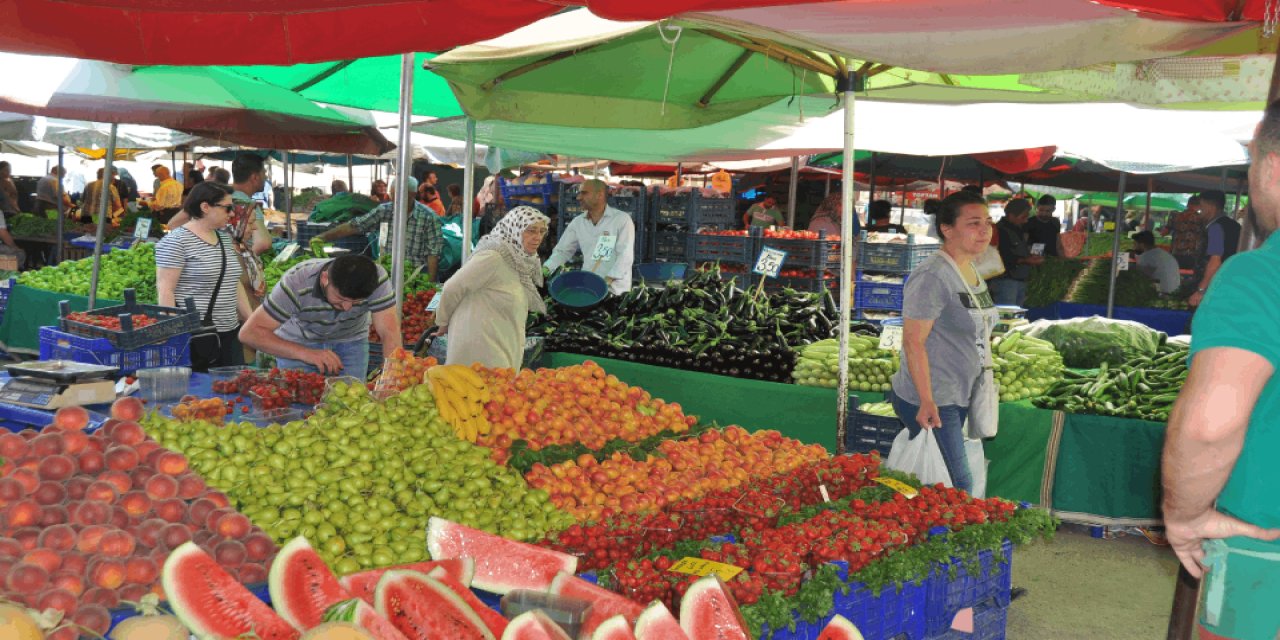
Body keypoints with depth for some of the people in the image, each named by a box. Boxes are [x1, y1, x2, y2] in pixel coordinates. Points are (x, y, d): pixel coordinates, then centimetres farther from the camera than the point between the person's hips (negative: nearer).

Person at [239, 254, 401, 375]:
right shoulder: (296, 284, -35)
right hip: (298, 343, -1)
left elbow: (390, 333, -34)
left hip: (351, 342, 1)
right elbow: (249, 332, -35)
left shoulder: (377, 279, -31)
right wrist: (304, 353, -46)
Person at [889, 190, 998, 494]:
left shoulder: (972, 272, 11)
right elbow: (913, 341, -22)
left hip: (959, 399, 9)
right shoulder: (932, 276, -19)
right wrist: (927, 401, -24)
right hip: (932, 401, -9)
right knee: (958, 485, -7)